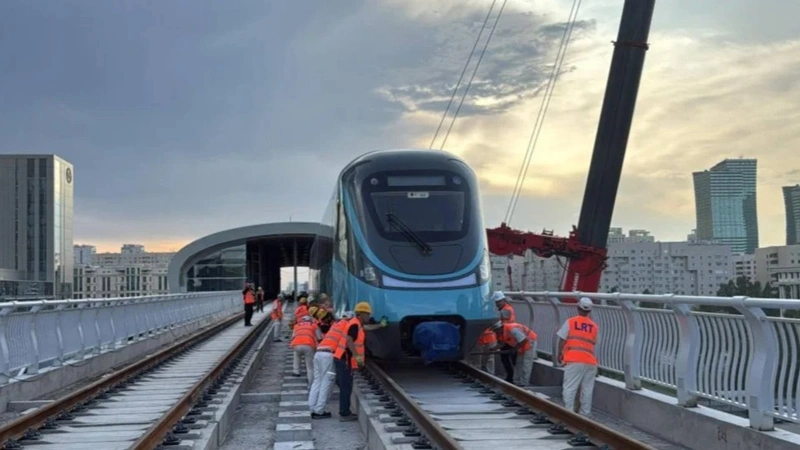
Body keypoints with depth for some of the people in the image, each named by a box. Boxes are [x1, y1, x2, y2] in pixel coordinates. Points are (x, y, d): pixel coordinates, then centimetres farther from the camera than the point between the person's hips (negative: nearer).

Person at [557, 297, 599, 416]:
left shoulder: (570, 322, 0)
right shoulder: (594, 326, 10)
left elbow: (562, 340, 0)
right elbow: (594, 344, 11)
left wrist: (560, 355, 10)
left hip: (574, 360, -3)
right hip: (590, 361, 4)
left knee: (569, 388, -3)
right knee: (587, 389, 8)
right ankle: (585, 413, 10)